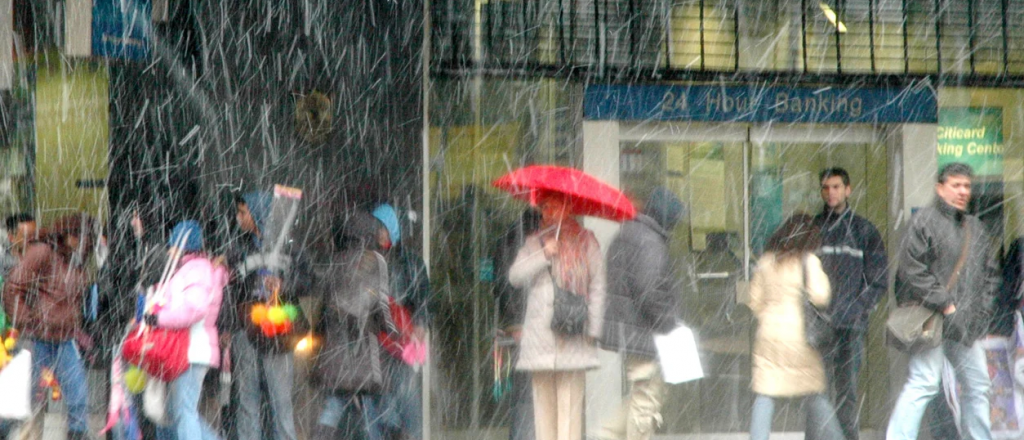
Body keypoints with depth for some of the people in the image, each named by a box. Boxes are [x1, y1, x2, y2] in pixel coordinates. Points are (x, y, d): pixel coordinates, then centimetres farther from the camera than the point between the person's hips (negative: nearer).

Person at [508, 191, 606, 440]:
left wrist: (593, 327, -4)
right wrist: (543, 256, -9)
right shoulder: (535, 243, 17)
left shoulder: (585, 242, 10)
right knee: (543, 397, 0)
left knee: (570, 398, -10)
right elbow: (515, 276, 4)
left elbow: (597, 286, 5)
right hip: (540, 332, 2)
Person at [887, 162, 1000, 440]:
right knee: (924, 383, -14)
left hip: (967, 324, 8)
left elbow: (990, 272, 25)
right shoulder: (925, 220, -5)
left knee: (977, 386, 12)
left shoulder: (974, 227, 19)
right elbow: (912, 270, -13)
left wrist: (982, 309, 10)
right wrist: (944, 305, -14)